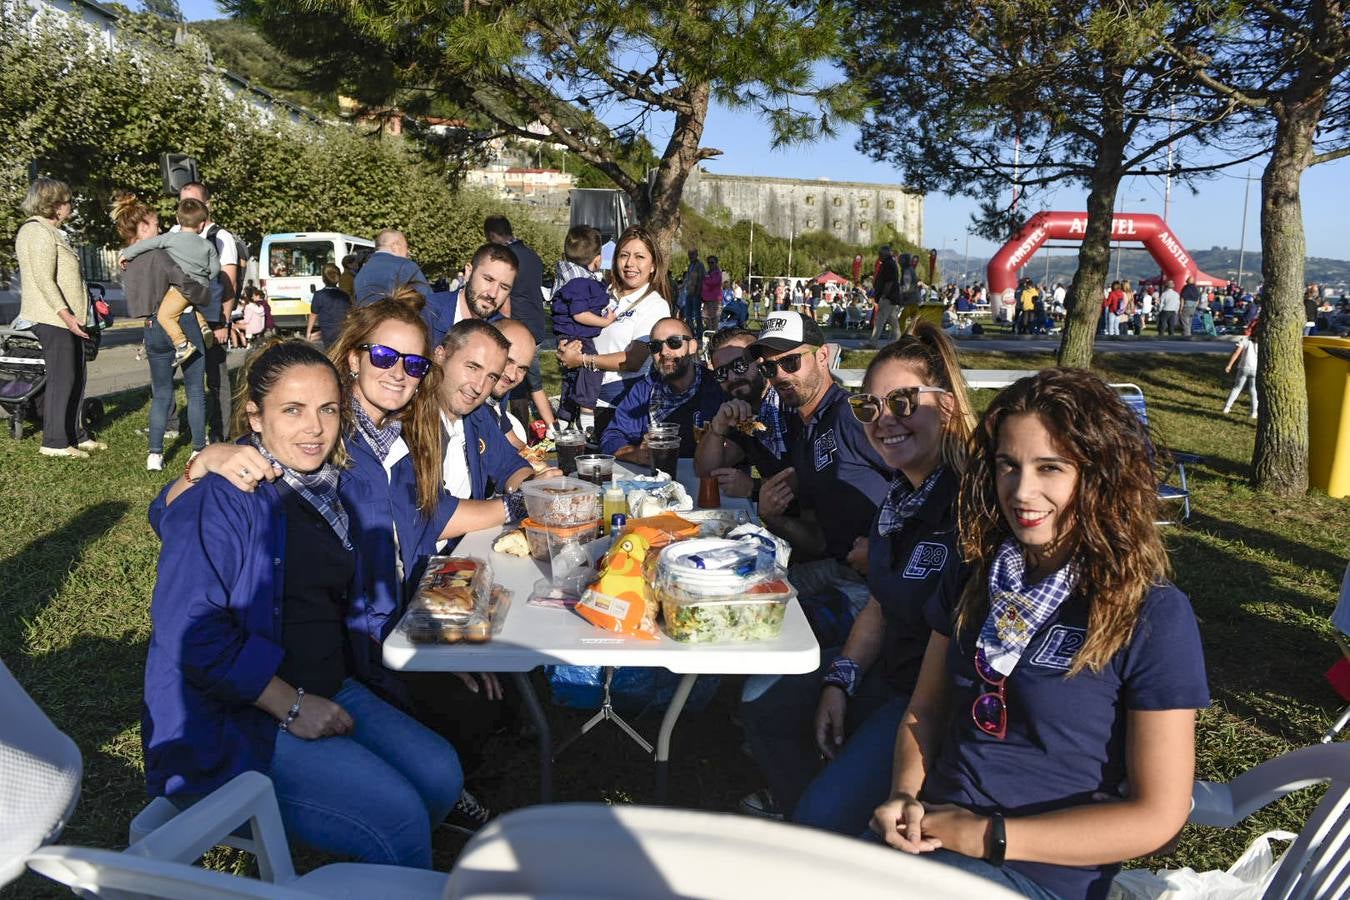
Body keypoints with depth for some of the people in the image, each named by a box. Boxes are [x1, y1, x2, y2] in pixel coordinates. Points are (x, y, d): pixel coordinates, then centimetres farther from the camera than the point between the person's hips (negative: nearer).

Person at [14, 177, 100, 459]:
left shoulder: (48, 231, 20)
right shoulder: (39, 232, -12)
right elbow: (44, 281, -20)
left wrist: (73, 315, 21)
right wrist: (67, 315, -24)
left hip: (65, 318, 10)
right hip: (53, 318, -10)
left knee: (77, 376, 14)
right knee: (62, 378, -7)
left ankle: (75, 434, 22)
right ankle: (54, 442, -1)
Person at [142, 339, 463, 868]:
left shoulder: (322, 487, 9)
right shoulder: (217, 499, -17)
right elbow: (191, 634, -23)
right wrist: (291, 706, -21)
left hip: (326, 692, 8)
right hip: (230, 719, -8)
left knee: (440, 775, -6)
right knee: (398, 814, -20)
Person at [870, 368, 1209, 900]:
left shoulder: (1152, 616, -11)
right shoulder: (978, 574, 5)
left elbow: (1156, 815, -10)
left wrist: (985, 836, -14)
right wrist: (904, 799, -7)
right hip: (931, 832, 5)